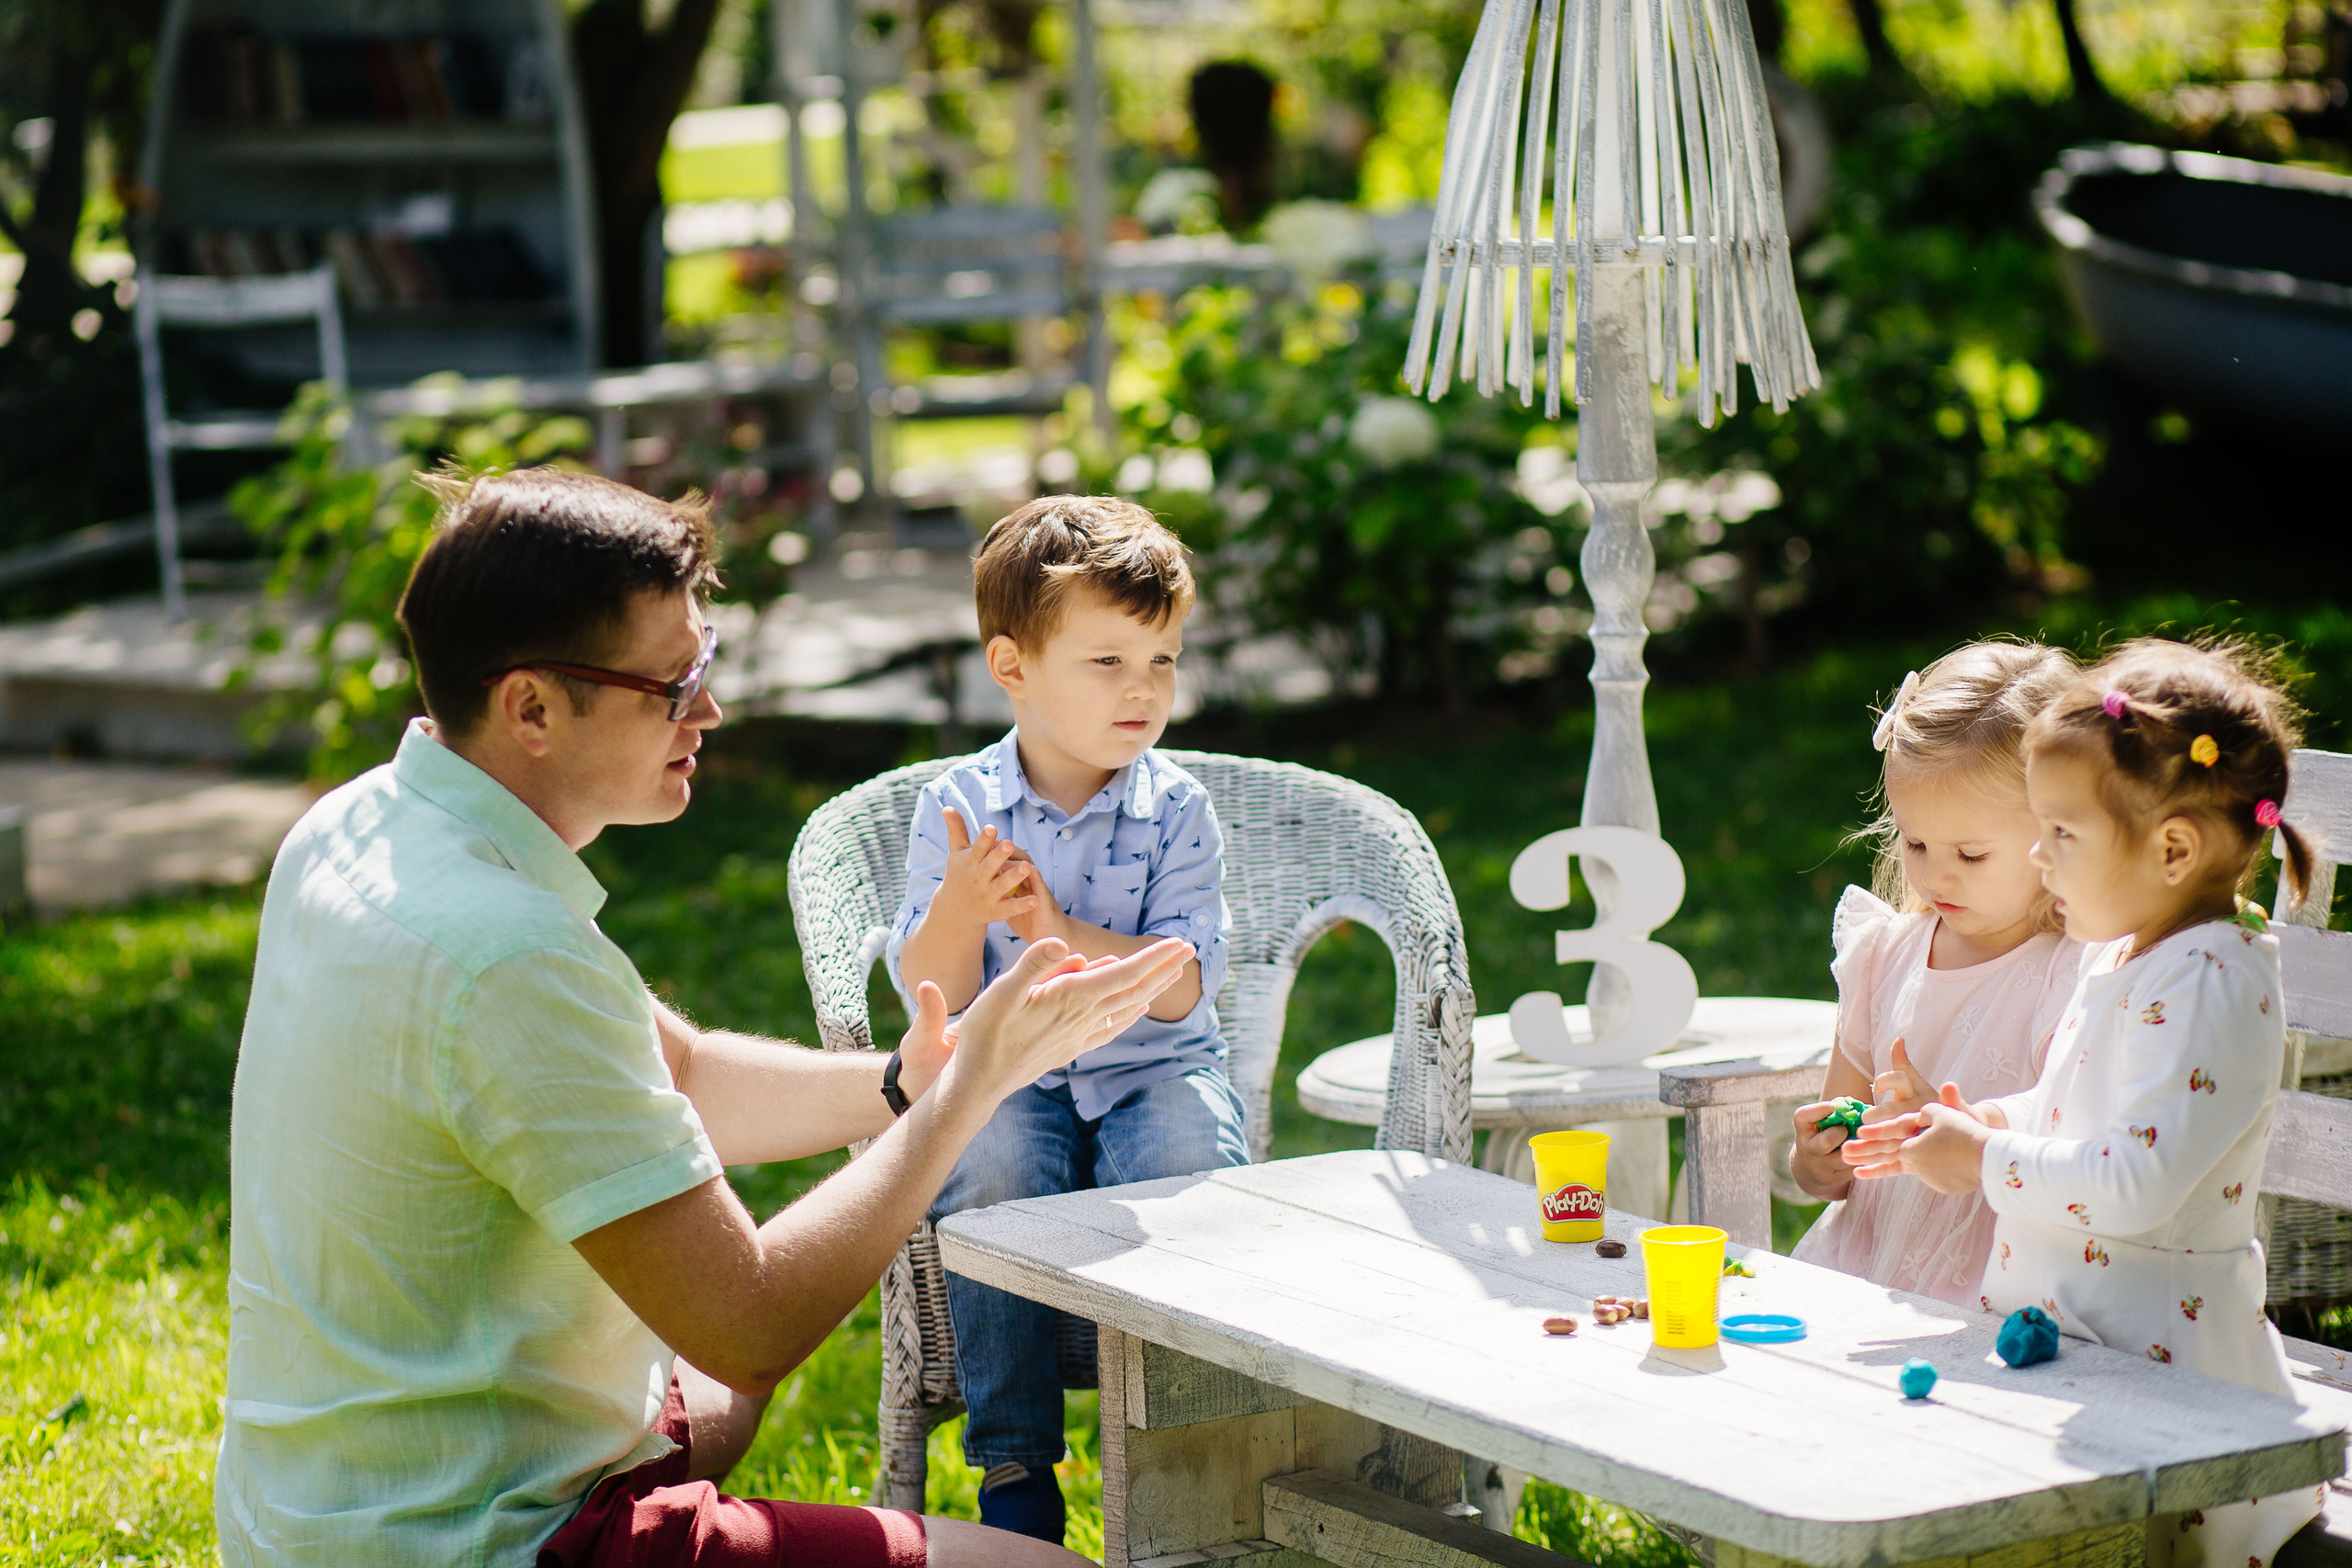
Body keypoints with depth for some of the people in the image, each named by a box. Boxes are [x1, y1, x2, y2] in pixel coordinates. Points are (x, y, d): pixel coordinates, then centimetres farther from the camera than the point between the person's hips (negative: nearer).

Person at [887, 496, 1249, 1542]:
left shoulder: (1176, 808, -2)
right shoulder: (956, 806, -1)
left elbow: (1178, 989, -12)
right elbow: (933, 995, -2)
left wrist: (1061, 934, -26)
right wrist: (960, 905, -22)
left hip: (1154, 1070, 0)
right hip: (1008, 1075, 0)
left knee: (1187, 1162, -31)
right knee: (989, 1172, -32)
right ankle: (1015, 1471, -18)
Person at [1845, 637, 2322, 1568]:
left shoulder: (2208, 987, -18)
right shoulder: (2127, 957, 14)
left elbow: (2138, 1186, -25)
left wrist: (1987, 1165, -15)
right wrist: (1984, 1122, 12)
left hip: (2155, 1359, -9)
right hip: (2063, 1333, 9)